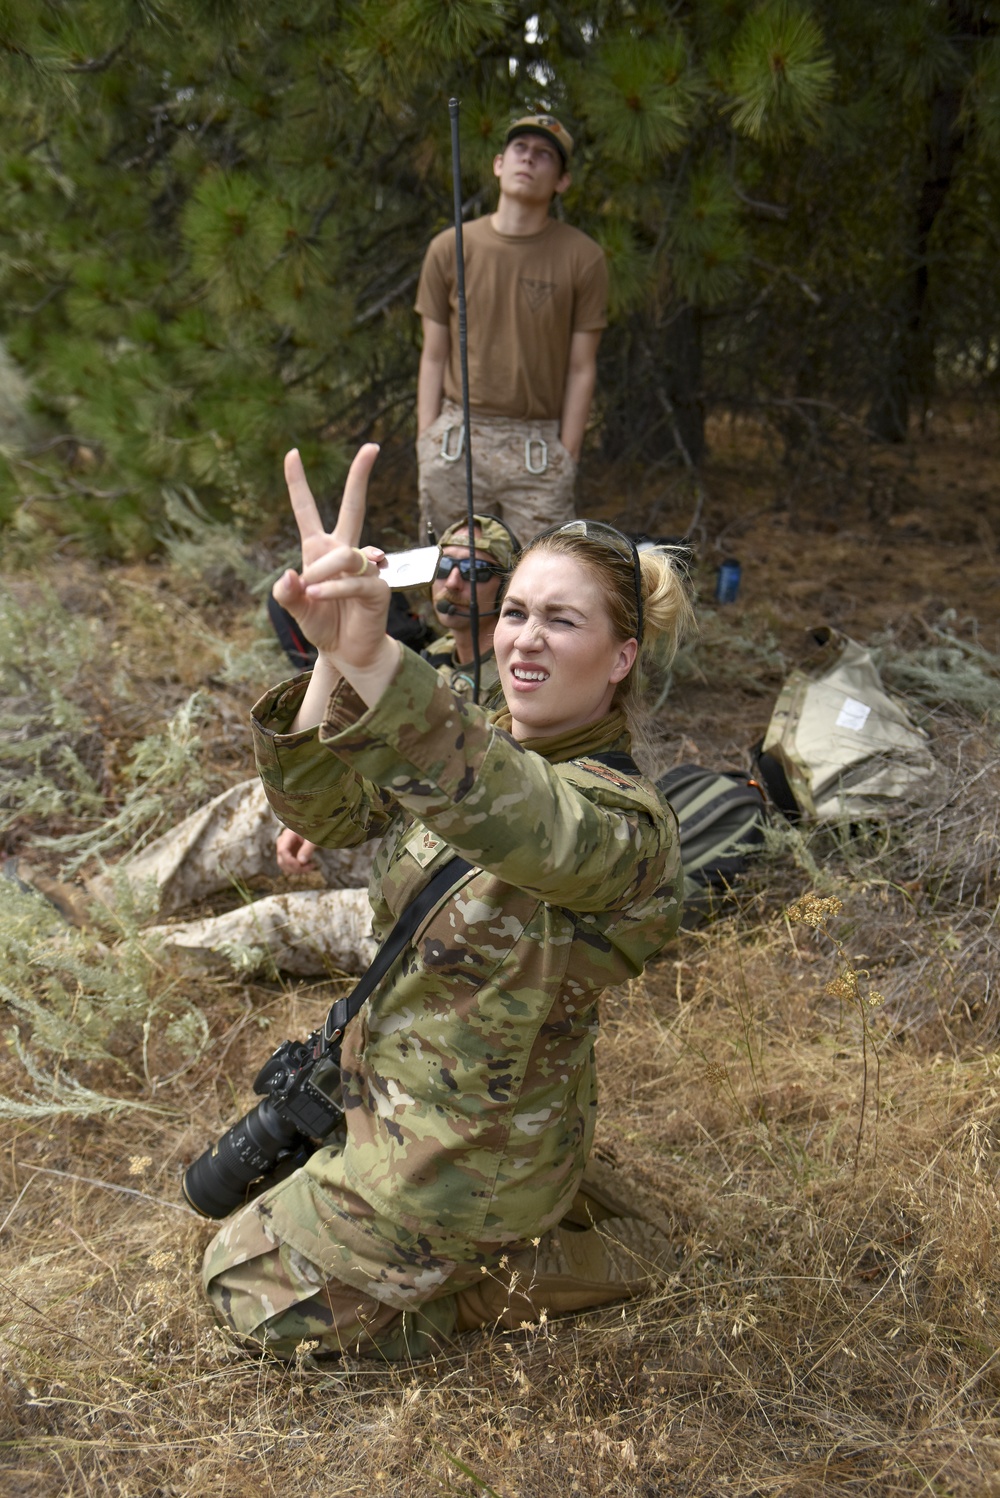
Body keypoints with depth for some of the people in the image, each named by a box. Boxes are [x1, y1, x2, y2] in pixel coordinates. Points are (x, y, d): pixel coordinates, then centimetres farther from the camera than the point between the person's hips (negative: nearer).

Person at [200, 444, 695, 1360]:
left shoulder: (624, 822, -29)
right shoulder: (481, 741, -6)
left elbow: (509, 815, -53)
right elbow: (325, 807, -20)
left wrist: (375, 659, -69)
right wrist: (333, 668, -41)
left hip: (470, 1146, -8)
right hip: (392, 1076, 8)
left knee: (251, 1285, 10)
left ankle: (570, 1265, 10)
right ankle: (545, 1206, 26)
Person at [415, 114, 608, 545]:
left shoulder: (583, 258, 2)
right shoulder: (449, 249, 7)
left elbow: (581, 370, 3)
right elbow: (434, 359, 9)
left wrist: (566, 459, -2)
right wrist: (427, 448, 3)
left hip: (539, 444, -1)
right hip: (457, 440, 2)